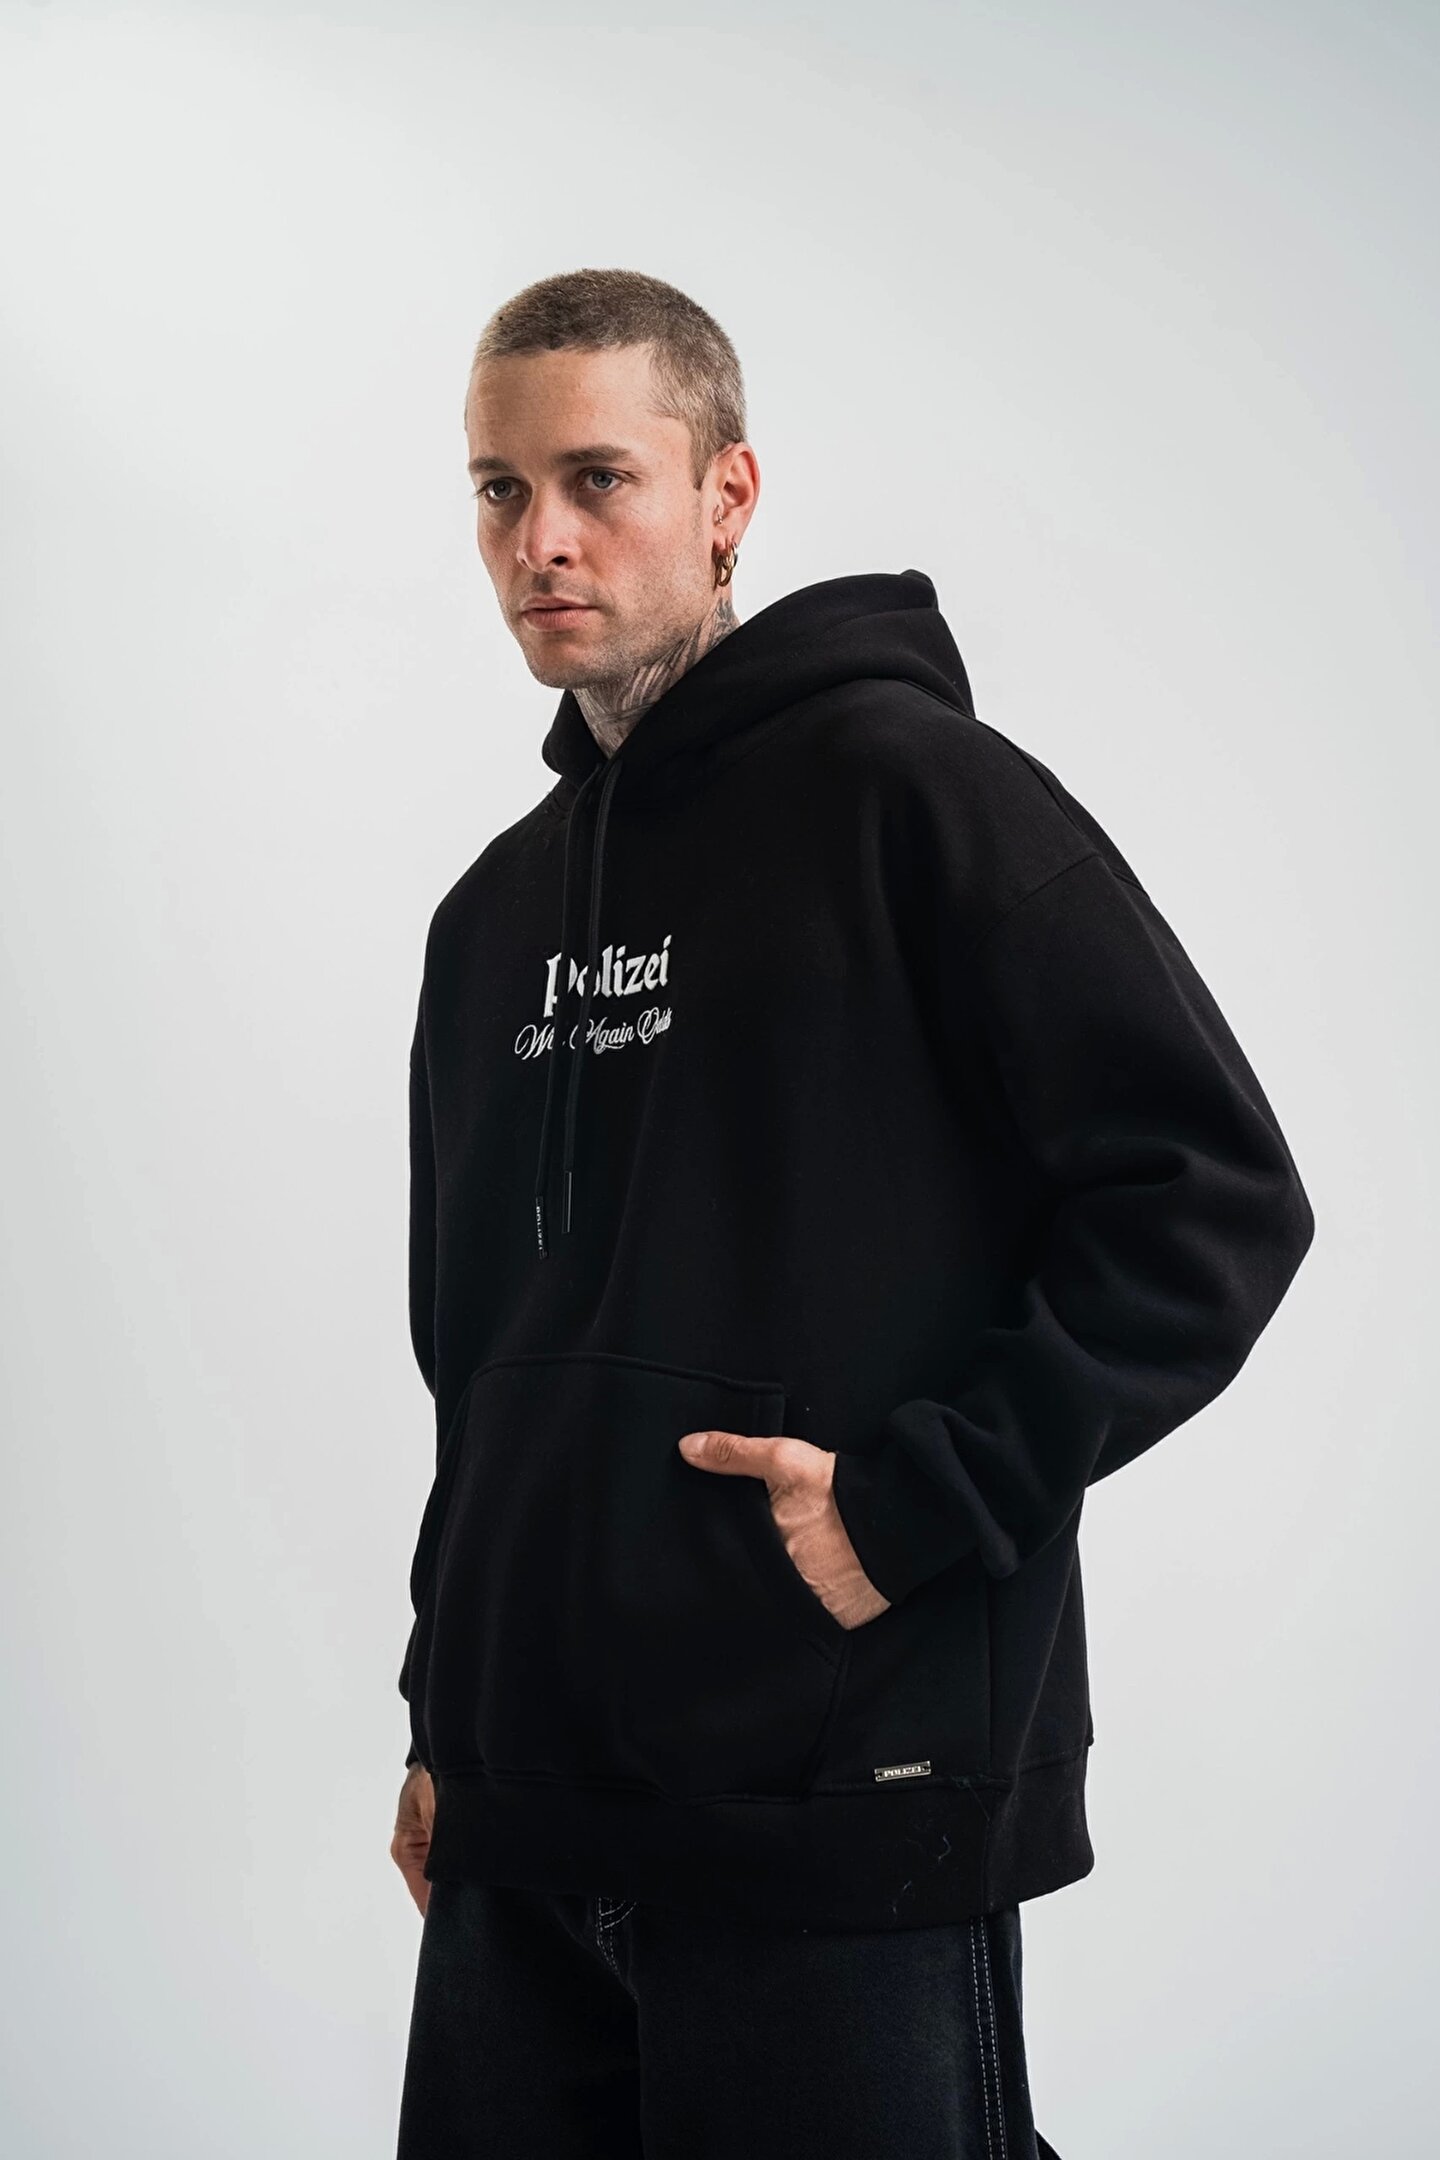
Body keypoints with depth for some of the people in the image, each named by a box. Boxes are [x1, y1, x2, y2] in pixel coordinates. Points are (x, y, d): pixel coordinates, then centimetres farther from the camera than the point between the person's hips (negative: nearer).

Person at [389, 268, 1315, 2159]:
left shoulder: (907, 789, -6)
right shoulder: (494, 916, 15)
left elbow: (1215, 1199, -12)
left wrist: (911, 1501, -17)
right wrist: (442, 1716, 17)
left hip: (843, 1812, -6)